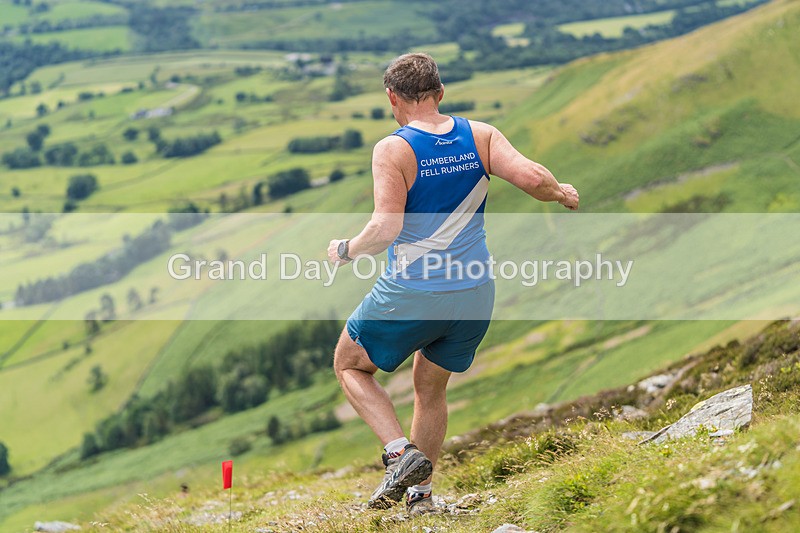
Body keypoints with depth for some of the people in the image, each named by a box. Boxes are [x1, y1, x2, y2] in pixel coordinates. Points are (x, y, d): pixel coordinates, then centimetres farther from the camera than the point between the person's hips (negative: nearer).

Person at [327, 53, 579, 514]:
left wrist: (346, 251, -3)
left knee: (349, 365, 18)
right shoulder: (481, 136, 0)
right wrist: (563, 193, 10)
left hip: (412, 294, -5)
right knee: (431, 389, 25)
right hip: (475, 294, 5)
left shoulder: (393, 149, -12)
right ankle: (421, 493, 27)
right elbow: (533, 178, -11)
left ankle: (401, 454, 0)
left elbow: (386, 228, -21)